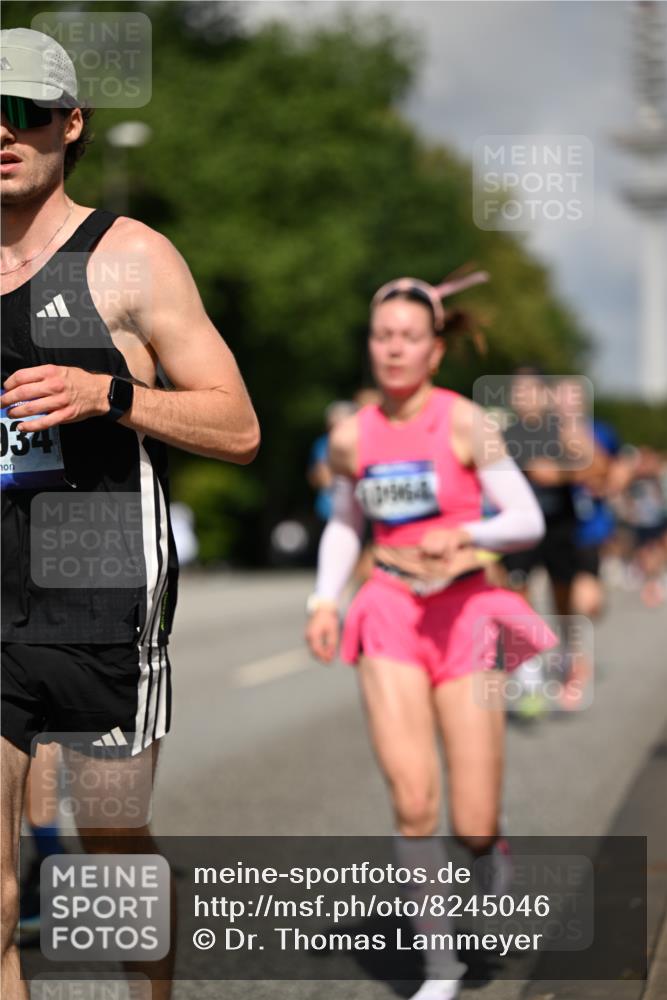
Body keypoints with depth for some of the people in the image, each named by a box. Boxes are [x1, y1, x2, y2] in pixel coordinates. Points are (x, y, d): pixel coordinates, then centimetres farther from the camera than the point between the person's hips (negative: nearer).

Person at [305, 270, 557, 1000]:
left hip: (465, 617, -2)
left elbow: (528, 521, -7)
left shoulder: (464, 423, -8)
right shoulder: (352, 437, 3)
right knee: (412, 800, -16)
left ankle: (491, 852, 35)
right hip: (389, 616, 2)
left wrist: (463, 534, -25)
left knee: (473, 827, -4)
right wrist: (324, 600, 6)